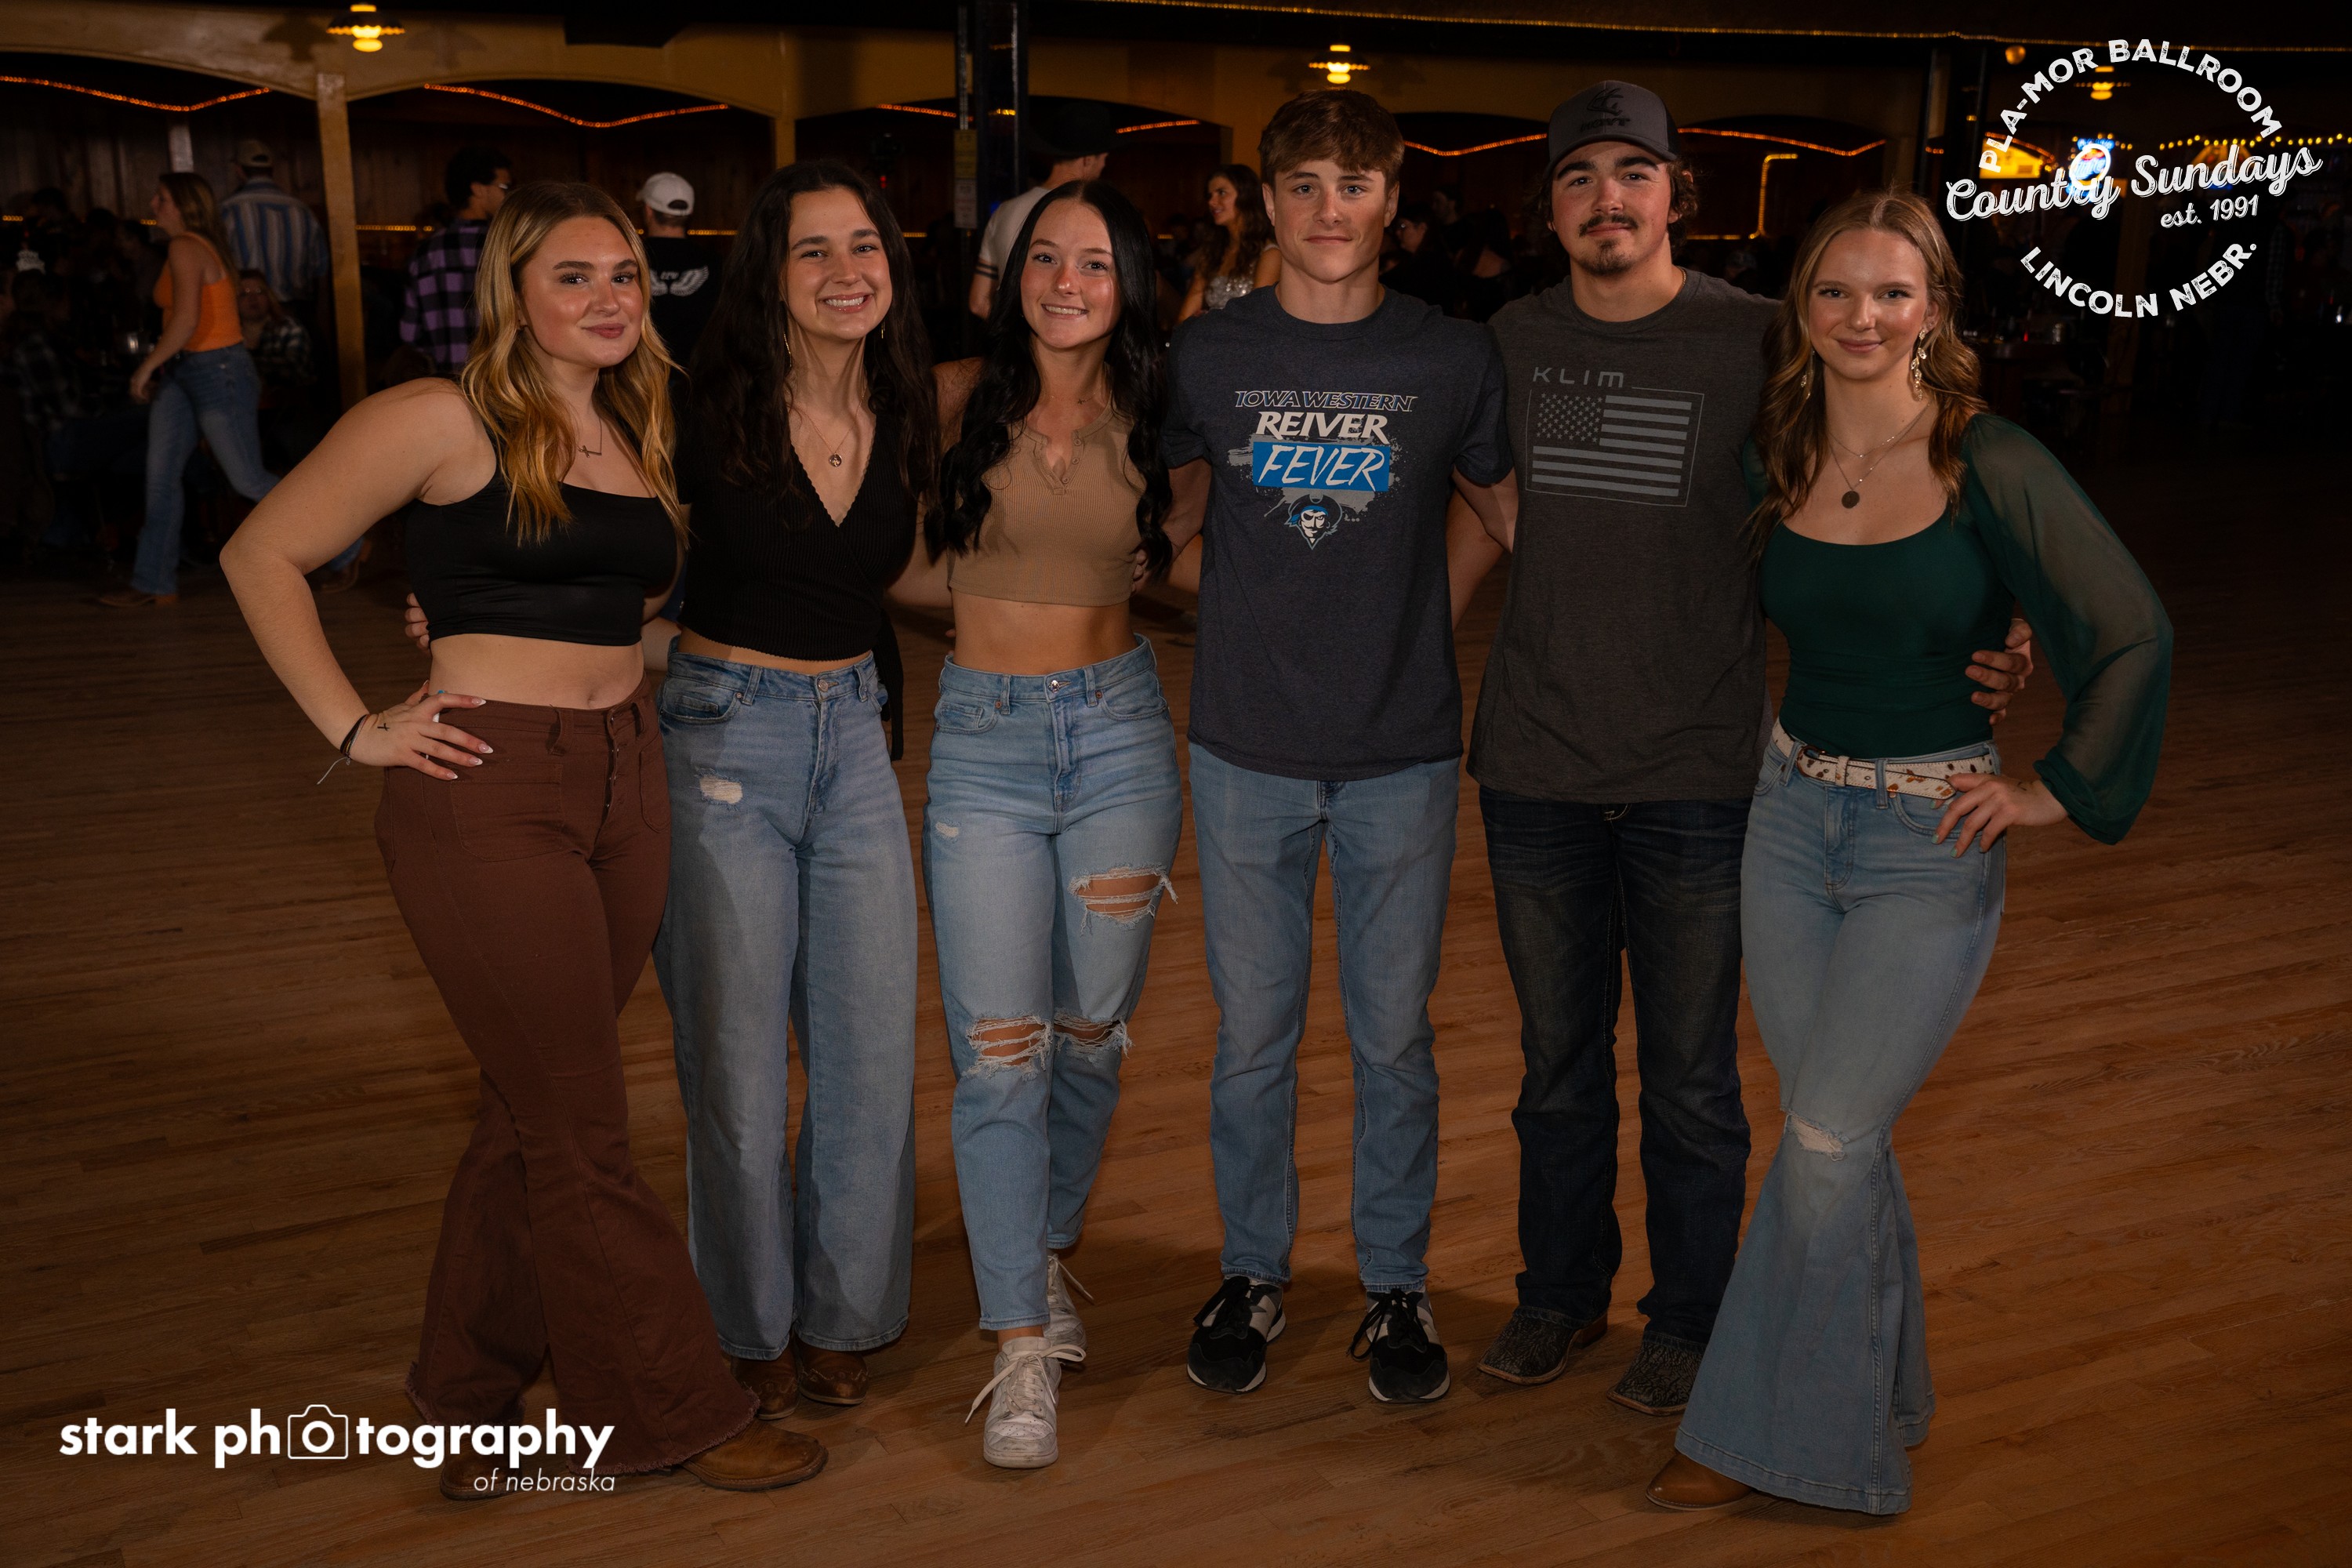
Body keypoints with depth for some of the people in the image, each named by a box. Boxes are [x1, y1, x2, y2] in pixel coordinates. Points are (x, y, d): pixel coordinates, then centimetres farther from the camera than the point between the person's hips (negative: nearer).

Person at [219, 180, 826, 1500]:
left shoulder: (642, 439, 14)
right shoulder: (444, 421, -6)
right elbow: (264, 556, -3)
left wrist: (632, 654, 10)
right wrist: (355, 727, -7)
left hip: (628, 786, 7)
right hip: (488, 795, -7)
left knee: (537, 1110, 14)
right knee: (585, 1132, 1)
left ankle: (472, 1395, 30)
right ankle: (667, 1410, 16)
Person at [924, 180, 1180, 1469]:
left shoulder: (1149, 424, 3)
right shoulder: (960, 400, -1)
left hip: (1120, 731, 2)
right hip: (982, 739, -2)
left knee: (1092, 1029, 10)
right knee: (998, 1049, -5)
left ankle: (1047, 1253, 34)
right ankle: (1021, 1347, 5)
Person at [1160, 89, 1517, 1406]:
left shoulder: (1453, 357, -1)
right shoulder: (1210, 353, 1)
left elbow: (1517, 509, 11)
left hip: (1402, 754, 0)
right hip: (1248, 751, 1)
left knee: (1395, 1036, 10)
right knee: (1254, 1035, 10)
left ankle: (1398, 1285, 28)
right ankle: (1254, 1272, 29)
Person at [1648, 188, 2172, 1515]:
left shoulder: (1989, 464, -12)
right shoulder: (1773, 461, 1)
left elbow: (2135, 636, -10)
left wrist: (2058, 790, -7)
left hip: (1930, 842, -4)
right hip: (1791, 817, 5)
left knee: (1829, 1143, -3)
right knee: (1840, 1139, 13)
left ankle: (1774, 1433, 16)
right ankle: (1875, 1401, 33)